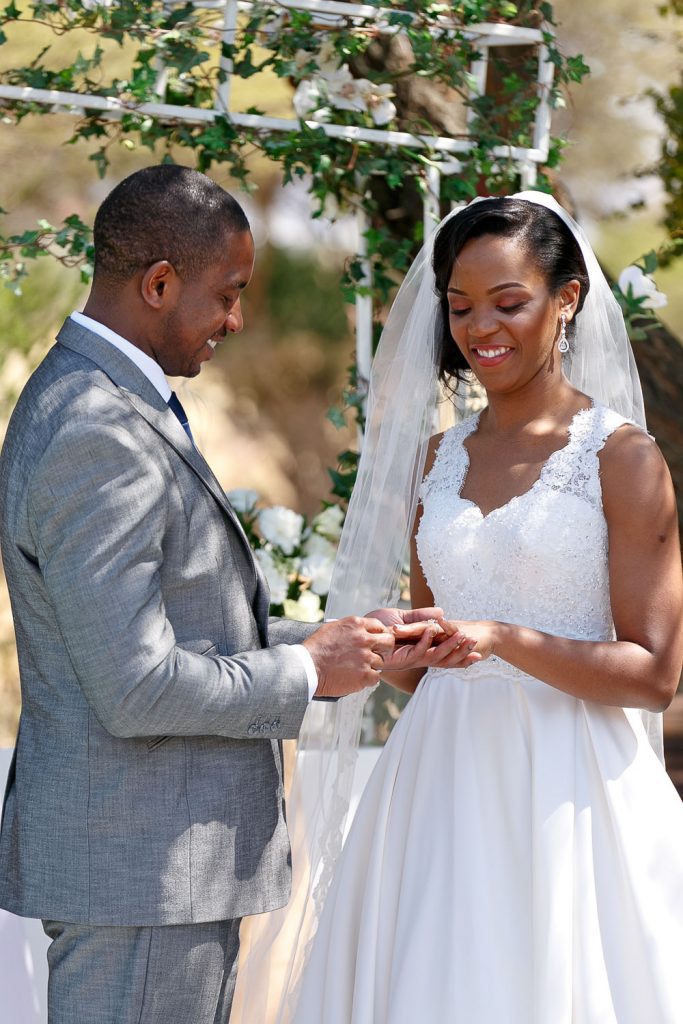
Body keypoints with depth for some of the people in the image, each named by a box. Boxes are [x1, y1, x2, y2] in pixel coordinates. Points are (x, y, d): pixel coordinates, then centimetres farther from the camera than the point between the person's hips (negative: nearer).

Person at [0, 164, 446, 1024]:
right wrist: (303, 672, -11)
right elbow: (138, 688, -24)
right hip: (141, 867, -10)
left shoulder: (99, 402, 13)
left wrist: (326, 643, 9)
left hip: (172, 857, 10)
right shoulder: (96, 437, -20)